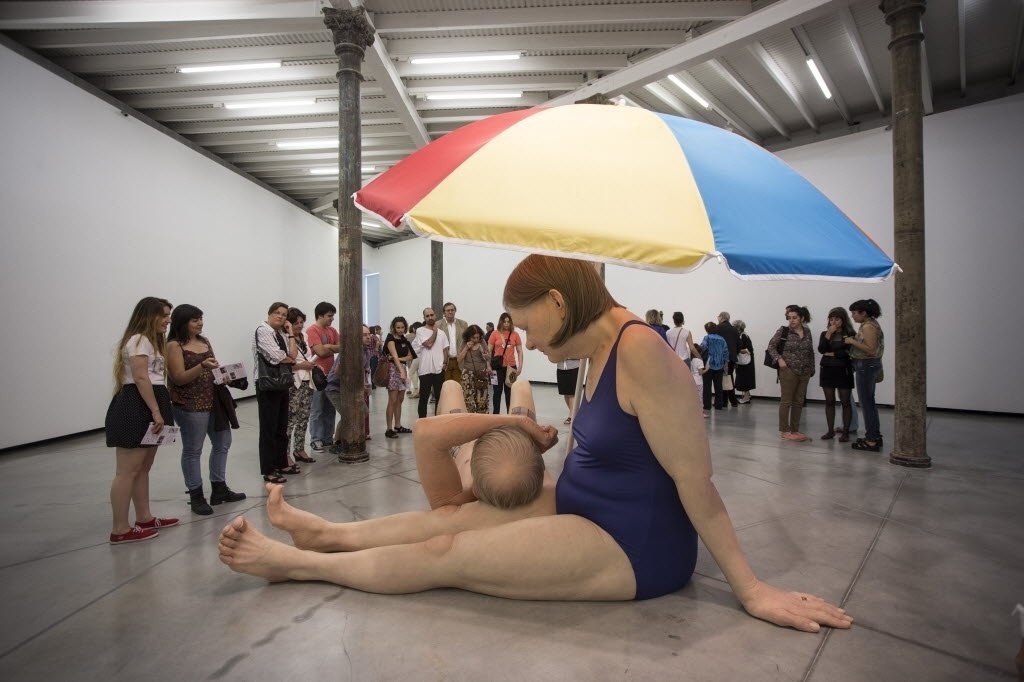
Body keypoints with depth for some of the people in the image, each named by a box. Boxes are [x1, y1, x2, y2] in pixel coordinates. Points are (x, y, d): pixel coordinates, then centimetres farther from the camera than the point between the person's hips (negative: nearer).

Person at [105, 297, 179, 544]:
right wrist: (156, 412, -21)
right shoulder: (139, 340, -11)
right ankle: (120, 529, 3)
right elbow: (141, 378, -20)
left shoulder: (150, 340, 20)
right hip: (136, 408, -11)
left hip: (147, 408, 11)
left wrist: (158, 411, 16)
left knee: (143, 468, 16)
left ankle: (144, 518, 25)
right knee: (127, 471, -5)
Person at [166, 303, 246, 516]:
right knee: (192, 450, 2)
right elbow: (179, 378, -15)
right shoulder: (174, 346, -9)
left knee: (222, 443, 13)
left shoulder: (204, 341, 11)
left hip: (214, 401, 8)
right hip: (190, 405, -7)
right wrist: (202, 366, -29)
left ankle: (219, 488, 25)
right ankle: (196, 496, 13)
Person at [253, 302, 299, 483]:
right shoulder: (263, 330, -10)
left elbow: (293, 355, 1)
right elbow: (276, 357, -20)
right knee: (268, 428, -2)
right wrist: (291, 360, -1)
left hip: (282, 383, 8)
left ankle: (281, 464, 26)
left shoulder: (282, 333, 13)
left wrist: (290, 333, 1)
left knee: (282, 426, 14)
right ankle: (268, 471, 6)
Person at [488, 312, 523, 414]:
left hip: (511, 366, 1)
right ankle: (496, 413, 13)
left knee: (509, 391, 8)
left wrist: (520, 366, -2)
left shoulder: (515, 335, 3)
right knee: (498, 391, 5)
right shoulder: (495, 334, -1)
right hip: (498, 366, -1)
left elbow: (520, 351, 6)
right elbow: (489, 350, 0)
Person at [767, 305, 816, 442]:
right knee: (786, 401, 0)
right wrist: (779, 359, -16)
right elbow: (771, 346, -3)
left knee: (799, 402, 10)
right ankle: (784, 430, 7)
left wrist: (812, 369, 10)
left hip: (804, 372, 5)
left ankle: (795, 430, 20)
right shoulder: (783, 331, -6)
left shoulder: (807, 331, 6)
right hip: (788, 371, -5)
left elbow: (810, 352, 13)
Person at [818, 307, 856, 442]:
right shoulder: (825, 333, 8)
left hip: (843, 371, -3)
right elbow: (821, 350, -6)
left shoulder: (850, 334, -3)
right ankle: (830, 431, 14)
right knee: (829, 401, 7)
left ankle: (845, 432, 8)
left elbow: (848, 352, -13)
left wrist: (831, 354, -5)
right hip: (827, 370, 4)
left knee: (845, 402, 1)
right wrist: (828, 335, -12)